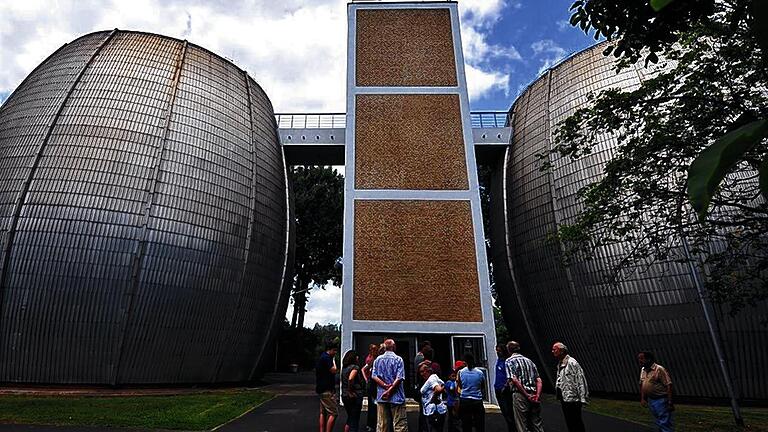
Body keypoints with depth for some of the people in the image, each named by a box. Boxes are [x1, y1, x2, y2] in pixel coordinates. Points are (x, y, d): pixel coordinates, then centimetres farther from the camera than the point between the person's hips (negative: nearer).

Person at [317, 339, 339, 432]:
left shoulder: (322, 357, 16)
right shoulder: (326, 358, -16)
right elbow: (334, 370, -18)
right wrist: (333, 359, -8)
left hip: (322, 389, 11)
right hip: (327, 390, -11)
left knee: (323, 412, 13)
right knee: (334, 413, -10)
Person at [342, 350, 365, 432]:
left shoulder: (344, 368, 10)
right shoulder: (355, 367, -14)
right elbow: (350, 379, -30)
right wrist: (351, 391, -21)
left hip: (344, 396, 8)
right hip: (355, 397, -8)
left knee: (350, 418, 22)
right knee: (354, 420, 3)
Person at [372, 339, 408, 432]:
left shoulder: (377, 359, 6)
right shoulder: (398, 359, -6)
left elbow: (374, 376, -2)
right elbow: (399, 378, -14)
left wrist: (385, 386, -9)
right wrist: (390, 390, -12)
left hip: (381, 396, 4)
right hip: (396, 396, -4)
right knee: (400, 424, 2)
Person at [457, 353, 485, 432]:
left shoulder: (460, 372, -3)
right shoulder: (480, 372, -4)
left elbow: (460, 386, 7)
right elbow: (483, 386, 9)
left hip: (464, 401, 0)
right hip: (477, 401, 0)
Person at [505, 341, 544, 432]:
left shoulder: (510, 361, -1)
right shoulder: (529, 360, 18)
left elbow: (514, 380, -15)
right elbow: (539, 380, 9)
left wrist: (527, 395, -13)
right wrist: (537, 395, -1)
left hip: (520, 394, -6)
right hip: (533, 394, 6)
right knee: (537, 424, 13)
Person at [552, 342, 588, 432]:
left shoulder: (572, 363, -15)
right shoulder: (560, 364, 14)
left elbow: (580, 380, -18)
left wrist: (582, 399, -19)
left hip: (572, 400, -9)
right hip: (564, 399, 9)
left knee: (576, 424, -3)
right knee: (569, 423, 16)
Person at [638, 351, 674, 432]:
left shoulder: (659, 369, -17)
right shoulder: (643, 370, 7)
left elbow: (668, 385, -19)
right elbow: (642, 384, 17)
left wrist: (670, 403, -21)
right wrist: (642, 398, 14)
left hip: (661, 400, -8)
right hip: (650, 400, 8)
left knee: (665, 423, -6)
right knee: (659, 423, 18)